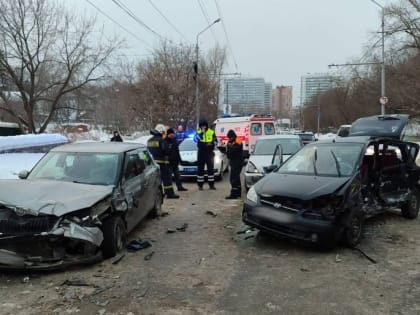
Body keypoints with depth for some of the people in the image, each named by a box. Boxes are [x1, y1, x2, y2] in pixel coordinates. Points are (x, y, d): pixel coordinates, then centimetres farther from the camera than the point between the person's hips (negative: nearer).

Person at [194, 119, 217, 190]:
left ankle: (211, 184, 14)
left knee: (210, 168, 5)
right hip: (201, 153, -1)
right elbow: (195, 139, -16)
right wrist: (201, 133, -23)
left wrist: (212, 143, -13)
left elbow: (215, 141, 7)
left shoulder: (211, 132, 3)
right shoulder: (198, 132, 2)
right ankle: (200, 185, 10)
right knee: (200, 169, 2)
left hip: (209, 153, 1)